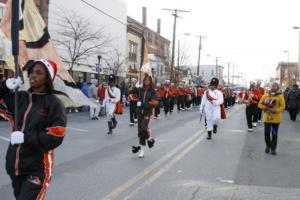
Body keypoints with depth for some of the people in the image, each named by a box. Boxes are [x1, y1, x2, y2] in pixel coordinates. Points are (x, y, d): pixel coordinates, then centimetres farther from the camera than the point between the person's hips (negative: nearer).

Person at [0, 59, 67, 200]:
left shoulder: (54, 104, -11)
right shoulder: (20, 98, 5)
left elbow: (55, 138, -17)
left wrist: (25, 138, -21)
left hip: (37, 169, -6)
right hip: (14, 167, 6)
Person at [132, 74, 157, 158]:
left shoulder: (152, 91, -5)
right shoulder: (140, 90, 3)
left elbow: (154, 103, -13)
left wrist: (143, 104, -17)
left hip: (148, 113, -4)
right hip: (140, 112, 4)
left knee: (144, 128, -23)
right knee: (140, 130, 5)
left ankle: (150, 139, 9)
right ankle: (142, 150, 16)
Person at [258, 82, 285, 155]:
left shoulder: (280, 96, -4)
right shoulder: (265, 95, 4)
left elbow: (283, 106, -8)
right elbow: (260, 104, 5)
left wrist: (275, 110, -23)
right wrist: (266, 107, -13)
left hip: (276, 118, -2)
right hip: (267, 117, 2)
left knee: (274, 134, 3)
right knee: (267, 133, 5)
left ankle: (273, 149, 16)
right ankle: (268, 146, 26)